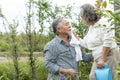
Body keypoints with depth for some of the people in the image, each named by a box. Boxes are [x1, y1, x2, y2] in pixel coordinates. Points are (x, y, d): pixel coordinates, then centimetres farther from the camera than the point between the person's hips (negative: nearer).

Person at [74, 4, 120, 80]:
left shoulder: (101, 23, -15)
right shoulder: (90, 27, 11)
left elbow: (108, 42, -23)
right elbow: (85, 43, 18)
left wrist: (102, 59, -24)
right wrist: (75, 36, 15)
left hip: (109, 55, -9)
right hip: (99, 57, 9)